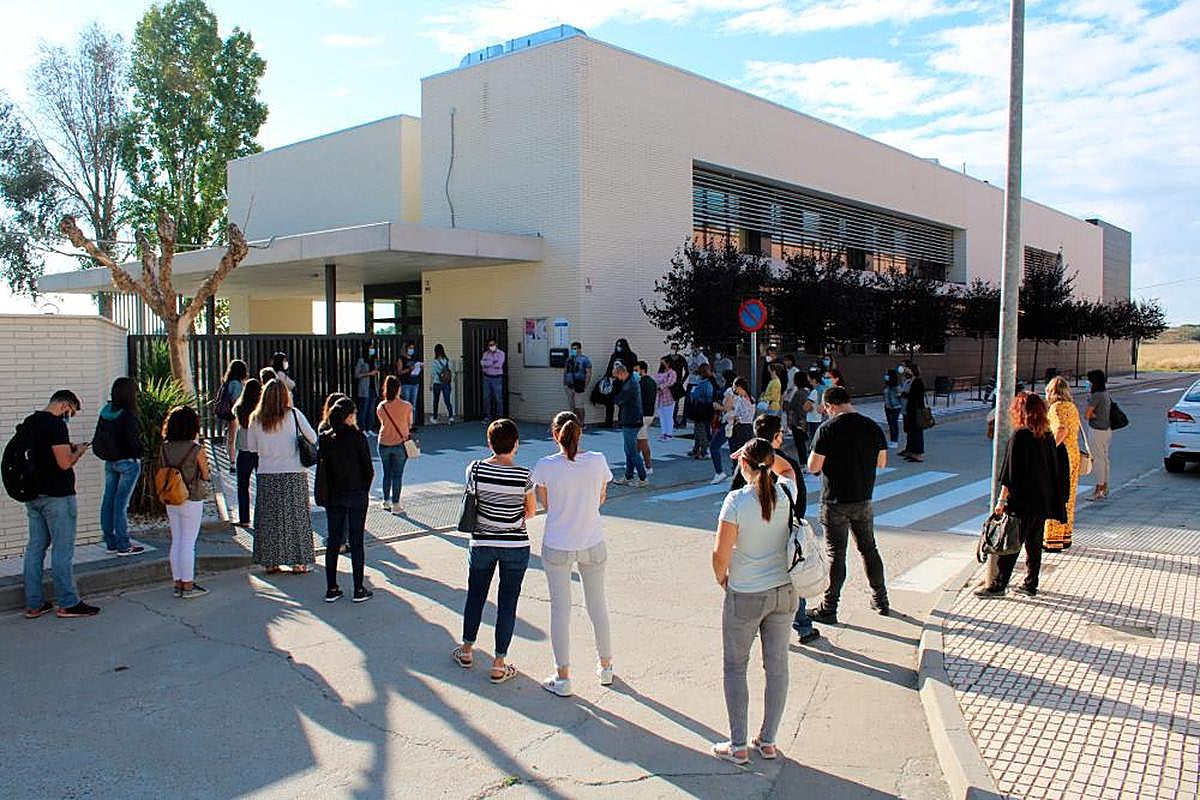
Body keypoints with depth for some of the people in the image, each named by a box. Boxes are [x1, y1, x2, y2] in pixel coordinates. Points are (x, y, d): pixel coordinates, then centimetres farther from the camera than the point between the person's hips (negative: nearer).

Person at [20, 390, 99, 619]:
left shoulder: (28, 422, 11)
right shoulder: (56, 425, -17)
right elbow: (64, 463, -21)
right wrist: (78, 452, -2)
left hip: (32, 494, 9)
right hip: (56, 496, -9)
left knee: (35, 547, 12)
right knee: (62, 549, -2)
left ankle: (34, 604, 16)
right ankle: (68, 604, 4)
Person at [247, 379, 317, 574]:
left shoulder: (256, 419, -1)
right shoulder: (294, 414, -7)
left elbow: (251, 446, 8)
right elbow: (313, 438, -3)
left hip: (266, 474, 2)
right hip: (294, 473, -2)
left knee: (268, 519, 10)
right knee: (295, 516, 6)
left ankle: (270, 561, 14)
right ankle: (298, 561, 9)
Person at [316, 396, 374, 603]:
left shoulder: (324, 438, -2)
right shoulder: (358, 437, -13)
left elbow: (321, 466, 0)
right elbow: (368, 469, -9)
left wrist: (326, 493, 9)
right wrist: (364, 489, 6)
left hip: (333, 495, 4)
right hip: (356, 494, -4)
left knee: (333, 541, 11)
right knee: (356, 541, 3)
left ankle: (331, 589, 15)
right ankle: (358, 590, 8)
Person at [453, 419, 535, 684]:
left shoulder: (475, 470, -11)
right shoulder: (525, 475, -15)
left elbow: (471, 502, 3)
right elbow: (531, 512, -2)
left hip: (482, 544, 2)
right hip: (516, 546, -2)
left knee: (475, 596, 20)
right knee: (507, 603, 8)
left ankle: (466, 651, 37)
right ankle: (499, 664, 14)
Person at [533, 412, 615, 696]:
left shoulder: (545, 466, -14)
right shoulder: (597, 461, -10)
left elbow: (546, 505, -3)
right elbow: (601, 499, 3)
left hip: (557, 547, -2)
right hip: (593, 544, 2)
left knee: (560, 610, 10)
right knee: (597, 605, 19)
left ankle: (563, 678, 16)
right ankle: (605, 667, 35)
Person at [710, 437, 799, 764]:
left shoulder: (737, 501, -20)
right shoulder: (786, 495, -6)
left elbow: (721, 553, -15)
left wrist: (722, 578, 2)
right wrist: (768, 458, 14)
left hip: (745, 597, -4)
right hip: (784, 591, 5)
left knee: (735, 667, 11)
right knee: (777, 665, 15)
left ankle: (738, 746, 18)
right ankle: (768, 741, 26)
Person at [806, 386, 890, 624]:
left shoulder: (827, 429, -15)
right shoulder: (872, 426, 0)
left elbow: (813, 467, -14)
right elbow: (882, 462, 8)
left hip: (835, 502, -4)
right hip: (864, 500, 4)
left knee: (836, 554, 2)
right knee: (869, 549, 18)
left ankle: (828, 609, 9)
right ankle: (880, 600, 30)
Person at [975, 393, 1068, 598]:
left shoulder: (1019, 436, -15)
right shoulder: (1047, 435, 5)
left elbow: (1010, 473, -16)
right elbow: (1057, 469, 11)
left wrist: (1002, 500, -10)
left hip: (1023, 502, -7)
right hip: (1043, 500, 7)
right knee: (1034, 543, 15)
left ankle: (999, 585, 3)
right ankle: (1030, 584, 22)